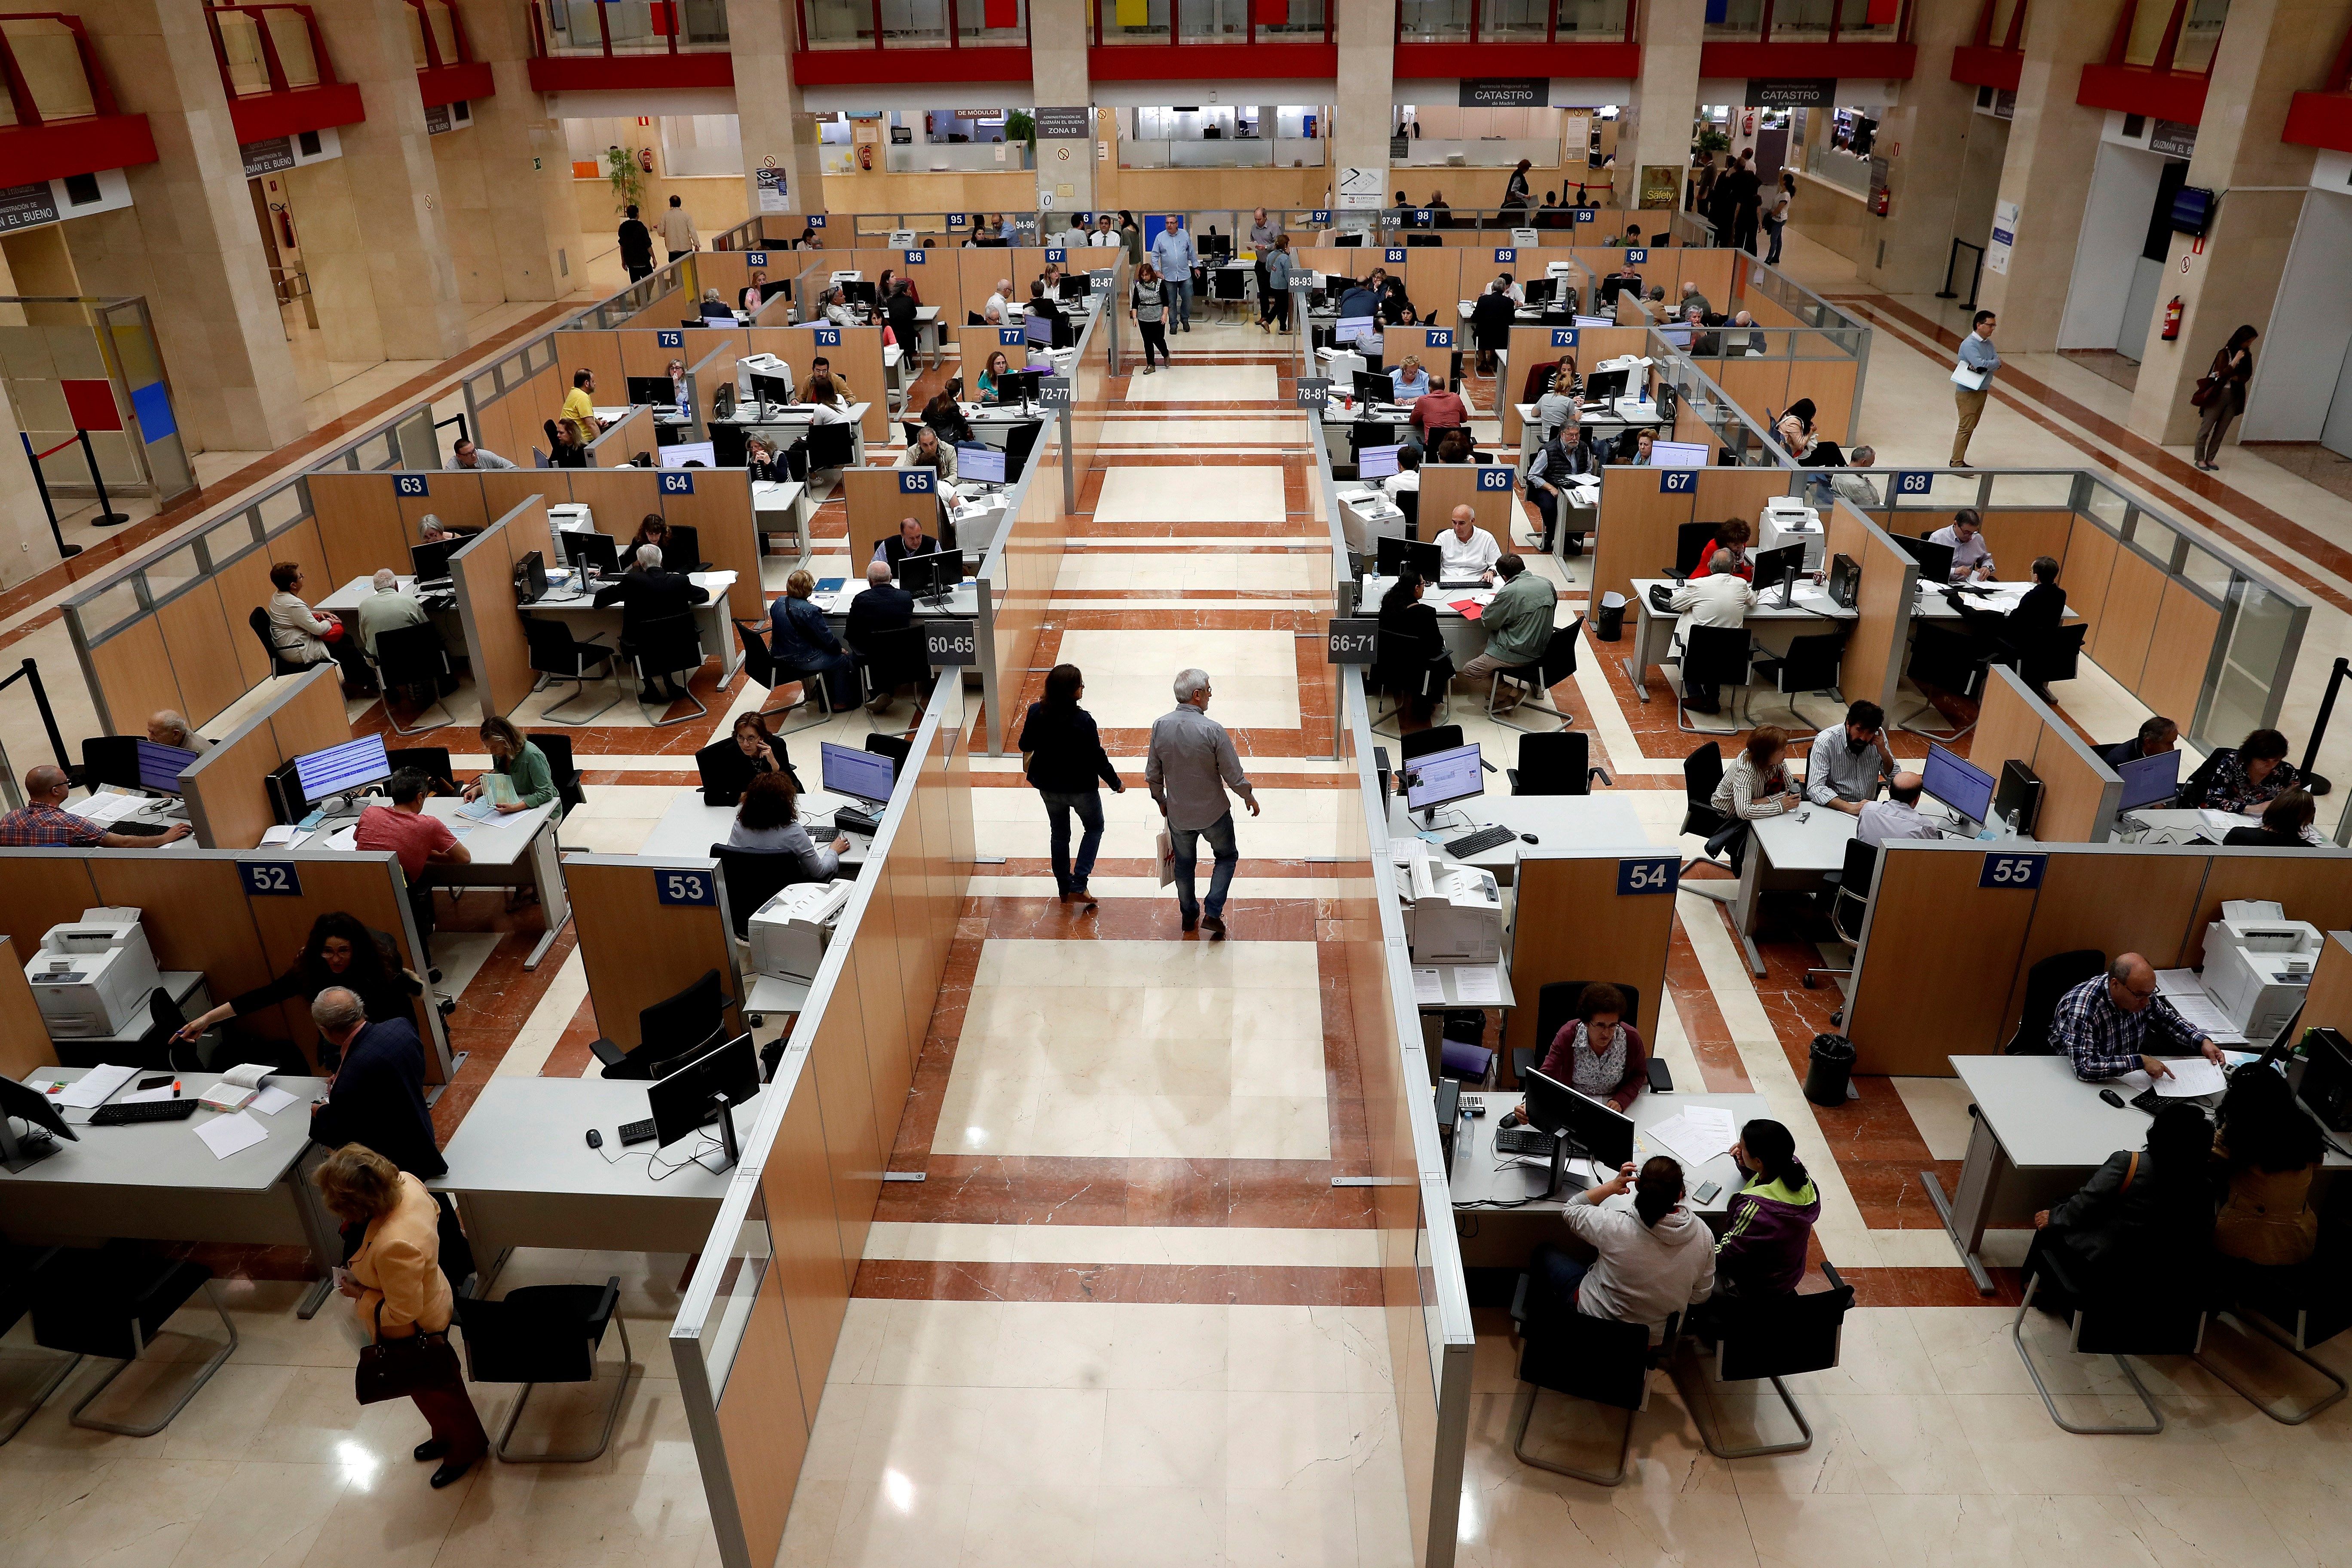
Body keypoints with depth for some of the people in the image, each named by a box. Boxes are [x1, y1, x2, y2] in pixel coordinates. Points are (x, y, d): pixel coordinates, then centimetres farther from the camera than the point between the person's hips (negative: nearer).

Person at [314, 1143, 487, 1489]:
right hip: (430, 1297, 8)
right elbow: (434, 1211, 1)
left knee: (434, 1390, 23)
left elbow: (401, 1313, -32)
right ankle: (447, 1435, 59)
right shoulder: (405, 1182, -24)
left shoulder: (394, 1247, -46)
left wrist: (361, 1294, -16)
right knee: (438, 1382, 33)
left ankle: (467, 1447, 50)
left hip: (414, 1333, -8)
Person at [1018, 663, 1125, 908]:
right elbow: (1097, 759, -19)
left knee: (1059, 833, 24)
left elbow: (1025, 746, 1)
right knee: (1094, 828, 22)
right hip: (1081, 787, -4)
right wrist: (1116, 783, -4)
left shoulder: (1036, 713, -15)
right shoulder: (1082, 720, -28)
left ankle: (1064, 888, 35)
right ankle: (1079, 885, 12)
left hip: (1048, 786, 4)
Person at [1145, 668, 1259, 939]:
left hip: (1177, 813, 3)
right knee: (1227, 856, 22)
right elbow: (1234, 777, -17)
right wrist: (1250, 797, 2)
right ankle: (1213, 912, 14)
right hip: (1213, 812, -3)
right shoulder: (1213, 730, -25)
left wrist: (1161, 801, 16)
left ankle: (1189, 915, 39)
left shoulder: (1160, 726, -13)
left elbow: (1153, 774, -2)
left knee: (1184, 862, 24)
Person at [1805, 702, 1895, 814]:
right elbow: (1815, 789, -25)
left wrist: (1883, 750, -11)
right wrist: (1851, 808, -38)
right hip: (1835, 809, -5)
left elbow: (1894, 777, 7)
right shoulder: (1825, 742, -17)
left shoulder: (1878, 737, -2)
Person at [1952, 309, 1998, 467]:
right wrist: (1994, 362, -10)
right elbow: (1981, 364, -28)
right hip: (1968, 393, -8)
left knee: (1971, 428, 11)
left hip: (1982, 391, 8)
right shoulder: (1969, 344, -17)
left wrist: (1984, 365, -19)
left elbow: (1998, 363, 0)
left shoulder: (1989, 343, 9)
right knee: (1966, 428, -9)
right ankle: (1957, 463, -7)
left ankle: (1958, 460, 18)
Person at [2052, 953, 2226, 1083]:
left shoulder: (2140, 992, -11)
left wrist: (2202, 1042, -4)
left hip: (2125, 1076, 9)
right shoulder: (2083, 1008, -34)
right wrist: (2140, 1061, -36)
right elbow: (2085, 1067, -40)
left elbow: (2166, 1019, 11)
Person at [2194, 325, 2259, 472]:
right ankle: (2200, 459, 7)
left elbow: (2247, 376, 2)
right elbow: (2222, 374, -15)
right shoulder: (2225, 353, -7)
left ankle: (2210, 459, 13)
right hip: (2218, 395, -5)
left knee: (2221, 431, 6)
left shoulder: (2247, 356, 6)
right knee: (2206, 428, 0)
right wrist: (2236, 360, -22)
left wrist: (2231, 377, -14)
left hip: (2235, 397, 5)